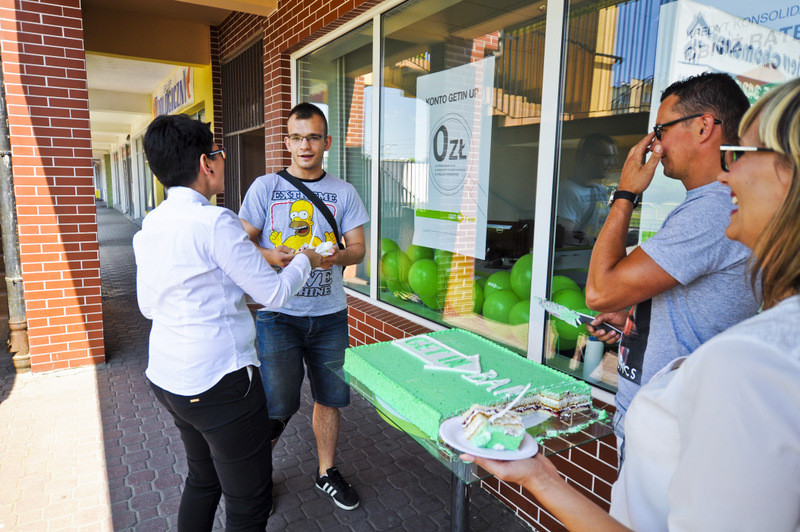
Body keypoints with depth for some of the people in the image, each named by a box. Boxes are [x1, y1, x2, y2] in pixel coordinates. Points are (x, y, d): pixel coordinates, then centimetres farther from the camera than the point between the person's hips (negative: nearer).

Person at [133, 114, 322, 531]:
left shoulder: (149, 226, 4)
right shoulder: (215, 222, -21)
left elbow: (148, 306, 14)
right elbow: (274, 293, -16)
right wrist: (305, 260, 3)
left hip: (164, 376, 9)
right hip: (218, 383, -9)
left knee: (203, 479, 27)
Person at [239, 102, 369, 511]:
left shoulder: (343, 192, 5)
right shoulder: (265, 187, 0)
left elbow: (358, 247, 3)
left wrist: (338, 256, -19)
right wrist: (271, 256, -22)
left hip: (329, 315, 3)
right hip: (278, 313, -2)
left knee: (329, 397, 12)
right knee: (281, 405, -4)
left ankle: (327, 471, 36)